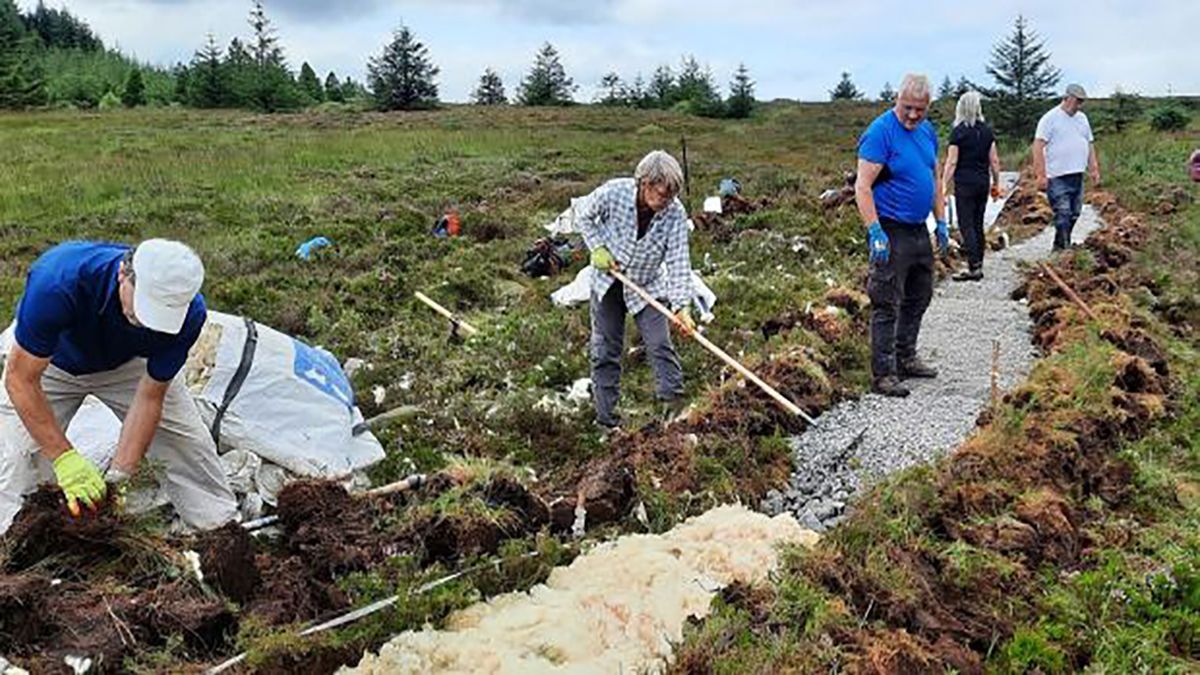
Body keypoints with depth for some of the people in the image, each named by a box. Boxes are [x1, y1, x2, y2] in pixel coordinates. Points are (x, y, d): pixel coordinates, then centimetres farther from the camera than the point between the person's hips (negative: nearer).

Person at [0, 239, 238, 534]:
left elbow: (150, 397, -22)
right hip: (52, 362, -1)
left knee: (190, 444, -3)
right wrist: (65, 459, -36)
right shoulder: (58, 281, -42)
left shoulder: (188, 313, -34)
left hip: (130, 363, 2)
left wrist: (119, 476, -29)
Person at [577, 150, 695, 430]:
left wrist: (681, 306, -33)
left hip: (648, 287, 0)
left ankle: (674, 404, 4)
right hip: (607, 283, 0)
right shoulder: (613, 192, -23)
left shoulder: (675, 215, -22)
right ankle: (606, 417, 16)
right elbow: (586, 218, -2)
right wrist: (598, 248, -16)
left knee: (660, 346, -8)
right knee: (605, 351, 5)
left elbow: (679, 263, -23)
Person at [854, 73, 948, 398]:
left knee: (918, 298, 17)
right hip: (891, 231, -9)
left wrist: (941, 221, 16)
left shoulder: (928, 131, 11)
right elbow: (863, 186, -20)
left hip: (919, 230, 9)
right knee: (887, 305, -6)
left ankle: (906, 358, 31)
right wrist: (875, 233, -26)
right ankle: (883, 374, 0)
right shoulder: (881, 131, -15)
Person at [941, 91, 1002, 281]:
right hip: (983, 182, 6)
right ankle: (978, 265, 17)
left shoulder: (958, 131, -8)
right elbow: (994, 160, 8)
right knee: (978, 224, 13)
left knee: (966, 225, -4)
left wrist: (944, 185, -11)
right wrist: (996, 183, 16)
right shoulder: (987, 130, 6)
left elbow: (952, 162, -12)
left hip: (964, 183, -6)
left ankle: (974, 267, -9)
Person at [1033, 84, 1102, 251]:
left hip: (1078, 176, 8)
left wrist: (1094, 169, 15)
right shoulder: (1050, 118, -7)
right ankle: (1064, 248, -9)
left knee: (1073, 215, 10)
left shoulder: (1082, 118, 16)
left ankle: (1059, 247, 19)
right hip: (1058, 177, -7)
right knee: (1063, 215, -11)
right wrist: (1041, 175, -18)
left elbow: (1089, 145, 22)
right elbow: (1038, 146, -13)